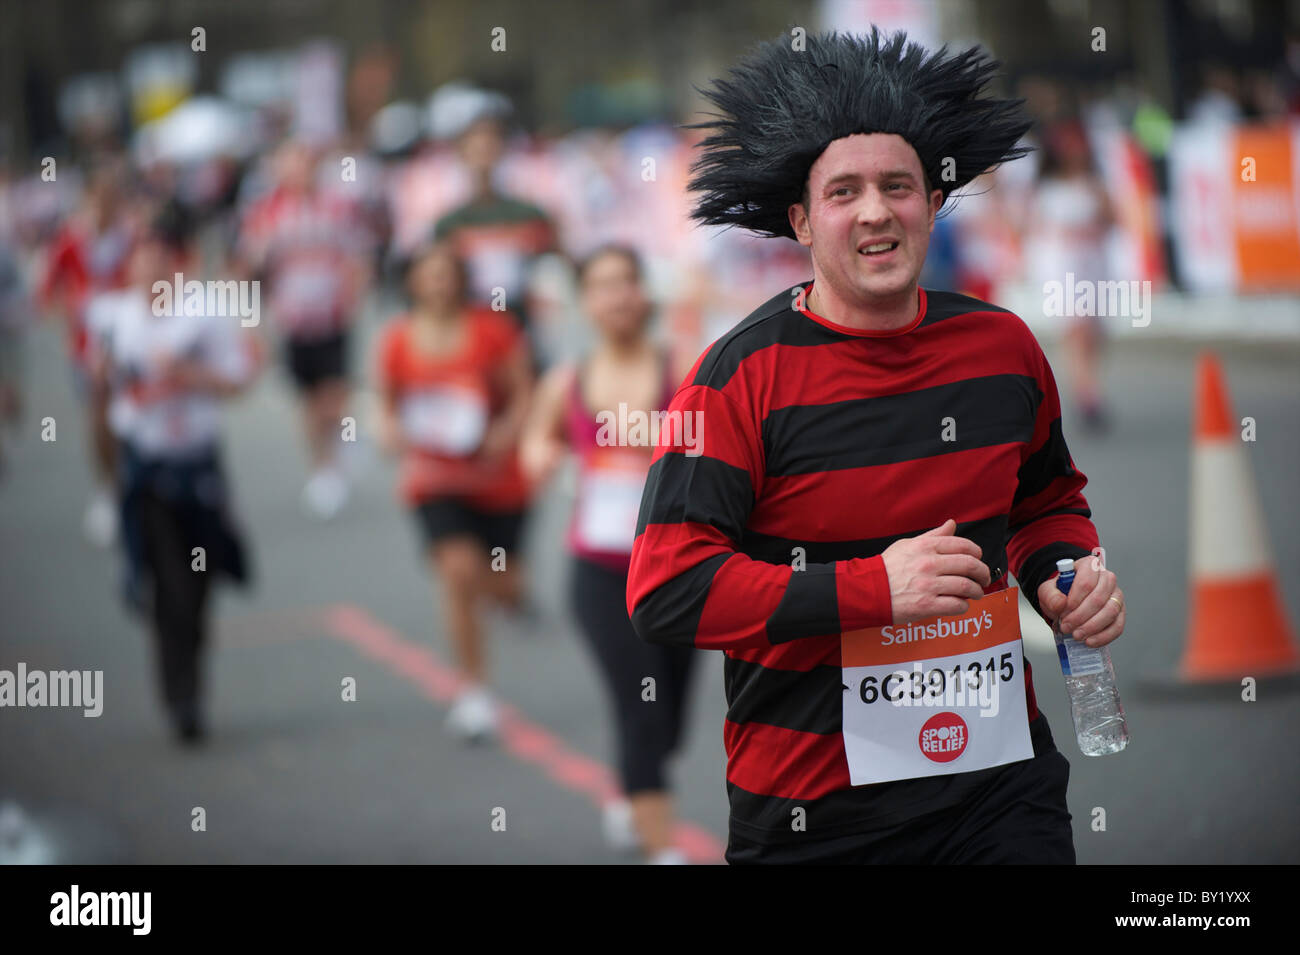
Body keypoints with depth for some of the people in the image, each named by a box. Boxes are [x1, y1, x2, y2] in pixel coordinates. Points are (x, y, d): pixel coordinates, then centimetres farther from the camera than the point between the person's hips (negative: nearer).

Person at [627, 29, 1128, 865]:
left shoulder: (1002, 347, 3)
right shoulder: (742, 376, -12)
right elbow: (665, 593, -17)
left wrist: (1072, 576, -2)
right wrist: (875, 587, -22)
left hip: (1000, 778, 3)